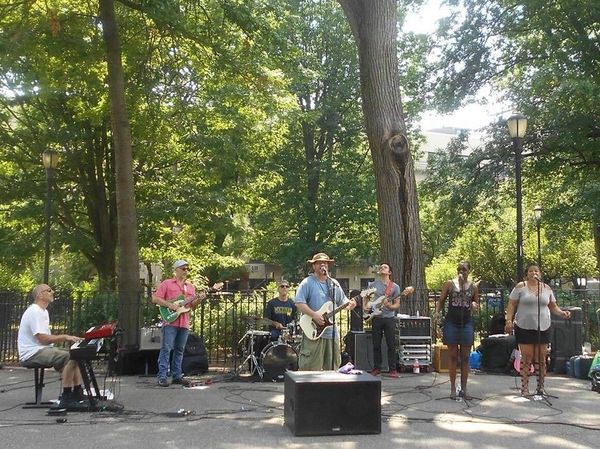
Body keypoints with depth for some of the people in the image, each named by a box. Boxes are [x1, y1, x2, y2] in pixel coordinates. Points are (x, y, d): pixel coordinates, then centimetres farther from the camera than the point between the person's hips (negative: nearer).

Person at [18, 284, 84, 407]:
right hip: (32, 353, -11)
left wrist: (67, 339, 1)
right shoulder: (34, 312, -16)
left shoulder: (43, 312, 18)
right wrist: (65, 337, -18)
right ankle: (66, 397, -24)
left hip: (43, 349, 11)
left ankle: (78, 392, 0)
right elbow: (43, 339, -23)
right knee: (70, 357, -27)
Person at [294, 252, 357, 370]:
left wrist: (349, 304, -4)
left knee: (332, 367, 9)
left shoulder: (334, 284, 16)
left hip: (331, 332, 6)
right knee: (309, 368, -7)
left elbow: (342, 301, 19)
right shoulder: (307, 283, -4)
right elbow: (299, 302, -12)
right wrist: (314, 315, -19)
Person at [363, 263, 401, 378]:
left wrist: (390, 306, -19)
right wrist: (365, 307, -2)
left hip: (389, 318, -1)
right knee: (376, 345, 5)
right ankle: (376, 368, 14)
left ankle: (393, 369, 5)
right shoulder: (372, 285, 7)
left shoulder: (395, 287, 2)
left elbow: (397, 304, 2)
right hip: (376, 318, 1)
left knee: (391, 345, -2)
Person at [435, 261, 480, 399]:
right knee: (453, 356, 3)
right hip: (451, 322, -2)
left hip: (466, 323, 2)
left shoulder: (473, 287, 6)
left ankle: (463, 389, 12)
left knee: (465, 358, 5)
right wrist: (437, 312, -13)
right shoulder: (449, 284, 2)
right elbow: (441, 300, 5)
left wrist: (475, 305, -9)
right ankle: (453, 389, 9)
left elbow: (477, 304, 14)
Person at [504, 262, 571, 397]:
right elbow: (511, 306, -1)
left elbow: (553, 307, 14)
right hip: (524, 328, -3)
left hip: (543, 328, 3)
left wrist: (562, 312, -4)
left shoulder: (547, 288, 9)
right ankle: (525, 389, 4)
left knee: (541, 359, 5)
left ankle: (541, 388, 16)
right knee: (526, 359, -2)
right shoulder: (520, 287, -1)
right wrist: (509, 320, -11)